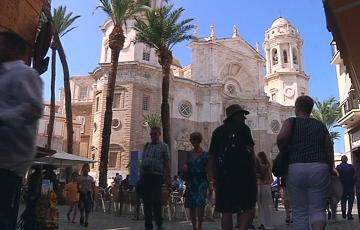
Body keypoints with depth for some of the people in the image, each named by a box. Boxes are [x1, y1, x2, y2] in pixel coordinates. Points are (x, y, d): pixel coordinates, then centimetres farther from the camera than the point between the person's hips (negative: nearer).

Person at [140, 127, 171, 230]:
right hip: (145, 176, 5)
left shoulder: (164, 146, 4)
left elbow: (167, 163, -1)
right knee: (146, 201, 6)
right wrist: (140, 176, 12)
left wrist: (168, 178, -7)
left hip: (157, 176, -4)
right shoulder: (147, 145, 17)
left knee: (156, 201, -7)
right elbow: (143, 161, 18)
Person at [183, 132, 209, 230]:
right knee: (191, 205, 5)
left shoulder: (205, 154, -1)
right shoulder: (189, 153, 11)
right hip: (191, 182, 4)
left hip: (201, 182, -4)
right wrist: (185, 168, -3)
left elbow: (208, 170, -3)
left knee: (200, 203, -16)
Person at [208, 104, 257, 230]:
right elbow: (251, 150, -5)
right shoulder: (243, 128, 1)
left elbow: (212, 156, 12)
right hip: (243, 173, -4)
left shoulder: (218, 131, 15)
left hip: (223, 176, 5)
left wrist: (212, 175, 14)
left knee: (227, 212, 8)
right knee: (249, 209, 3)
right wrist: (252, 169, 4)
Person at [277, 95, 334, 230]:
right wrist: (329, 173, 19)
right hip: (319, 168, 2)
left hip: (295, 168, -2)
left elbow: (281, 138, -16)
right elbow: (330, 152, 11)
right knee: (317, 209, 7)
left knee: (300, 212, 8)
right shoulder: (321, 125, 15)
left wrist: (283, 153, 2)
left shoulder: (291, 122, 5)